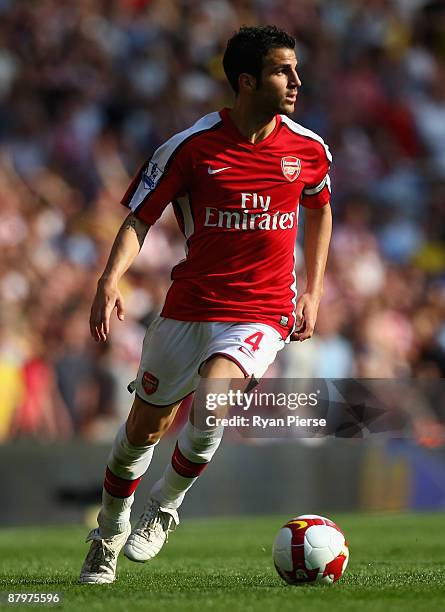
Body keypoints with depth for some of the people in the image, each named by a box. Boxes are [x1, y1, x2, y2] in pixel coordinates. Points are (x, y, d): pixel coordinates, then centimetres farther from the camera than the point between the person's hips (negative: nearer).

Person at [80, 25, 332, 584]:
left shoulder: (308, 150, 0)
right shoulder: (191, 146, -8)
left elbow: (320, 211, 20)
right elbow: (139, 218, -3)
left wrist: (313, 292, 15)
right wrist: (110, 279, -20)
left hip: (261, 313, 0)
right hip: (189, 307, 0)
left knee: (209, 406, -28)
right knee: (144, 430, 10)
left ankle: (165, 506, 0)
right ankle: (109, 533, 38)